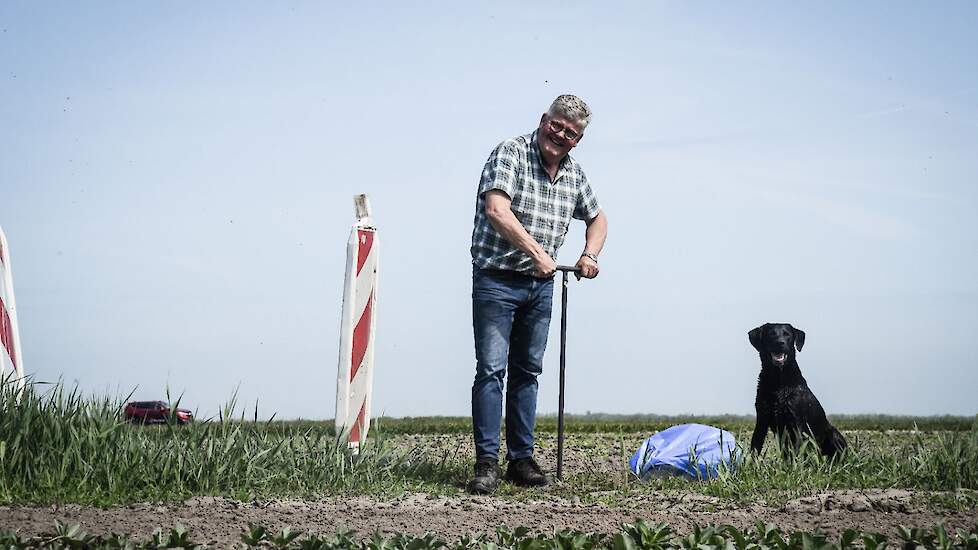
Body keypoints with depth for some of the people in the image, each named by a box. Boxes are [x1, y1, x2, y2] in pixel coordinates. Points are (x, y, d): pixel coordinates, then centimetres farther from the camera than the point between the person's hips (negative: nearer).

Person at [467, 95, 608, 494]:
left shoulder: (573, 173, 9)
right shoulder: (510, 153, -11)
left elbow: (596, 217, 26)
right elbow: (496, 209, -26)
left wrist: (590, 255, 7)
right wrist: (536, 251, -31)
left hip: (541, 284, 7)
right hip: (496, 279, -6)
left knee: (528, 371, 10)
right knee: (491, 368, -11)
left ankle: (522, 459, 15)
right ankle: (487, 462, -10)